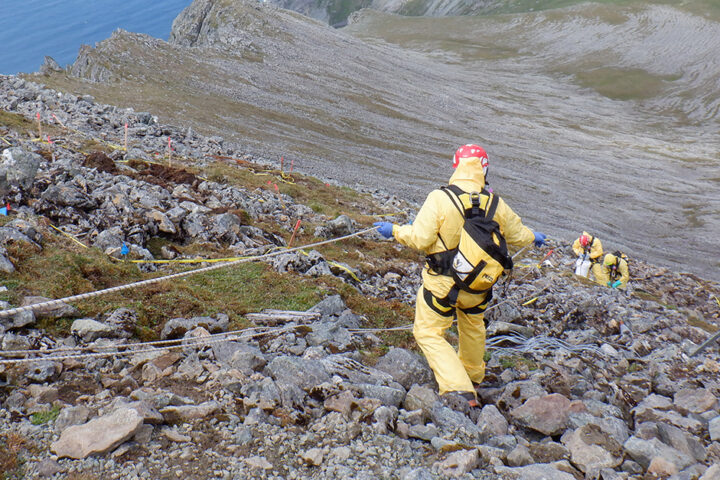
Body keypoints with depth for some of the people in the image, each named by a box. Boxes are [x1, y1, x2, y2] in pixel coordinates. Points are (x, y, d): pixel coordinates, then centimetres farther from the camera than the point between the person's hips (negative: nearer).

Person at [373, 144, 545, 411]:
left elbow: (420, 239, -21)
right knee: (473, 326, 29)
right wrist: (534, 237, 31)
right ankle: (473, 375, 51)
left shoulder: (439, 199, -19)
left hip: (442, 283, -4)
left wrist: (395, 231, -3)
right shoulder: (496, 204, -6)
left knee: (428, 333, 6)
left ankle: (458, 388, -8)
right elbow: (518, 234, 8)